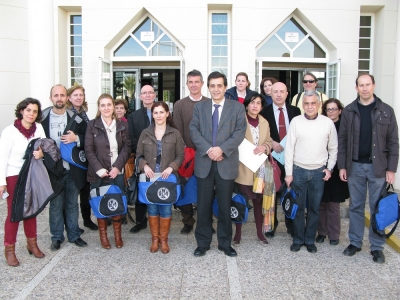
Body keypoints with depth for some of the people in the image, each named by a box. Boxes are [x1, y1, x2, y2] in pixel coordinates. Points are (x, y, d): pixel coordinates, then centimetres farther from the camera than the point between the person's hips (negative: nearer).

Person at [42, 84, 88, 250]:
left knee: (72, 204, 13)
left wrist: (76, 138, -15)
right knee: (56, 204, 9)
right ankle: (57, 237, 23)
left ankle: (74, 235, 26)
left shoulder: (76, 118, 0)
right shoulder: (42, 118, -1)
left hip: (73, 169, 1)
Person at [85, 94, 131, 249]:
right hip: (98, 173, -1)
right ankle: (103, 235, 21)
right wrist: (99, 169, -13)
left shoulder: (122, 124, 5)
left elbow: (126, 147, 0)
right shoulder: (92, 125, 1)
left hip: (117, 172, 1)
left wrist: (117, 166, -12)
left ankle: (117, 234, 21)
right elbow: (88, 149, -3)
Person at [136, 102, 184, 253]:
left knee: (166, 209, 2)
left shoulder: (175, 134, 2)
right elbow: (139, 154, 8)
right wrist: (144, 166, -10)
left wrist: (171, 167, -14)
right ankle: (154, 239, 20)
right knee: (152, 208, 5)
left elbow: (180, 156, 1)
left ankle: (163, 239, 18)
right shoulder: (145, 133, 5)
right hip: (150, 177, 1)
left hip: (168, 177, -1)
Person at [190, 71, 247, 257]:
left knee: (225, 205, 8)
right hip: (204, 163, 1)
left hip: (227, 163, -1)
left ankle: (225, 243, 21)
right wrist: (208, 149, -15)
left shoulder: (237, 107, 5)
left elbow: (240, 132, -5)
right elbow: (194, 131, 0)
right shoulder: (199, 107, 10)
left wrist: (222, 149, -18)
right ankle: (203, 243, 19)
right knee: (203, 205, 6)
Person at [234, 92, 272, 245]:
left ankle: (260, 232, 24)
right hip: (243, 168, -5)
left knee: (259, 200, 12)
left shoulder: (265, 123, 11)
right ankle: (238, 233, 16)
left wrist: (265, 147, -9)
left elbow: (269, 141, 13)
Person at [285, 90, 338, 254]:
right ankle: (298, 239, 22)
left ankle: (310, 240, 24)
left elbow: (333, 148, 8)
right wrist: (288, 173, -5)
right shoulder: (296, 121, -4)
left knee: (314, 208, 9)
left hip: (319, 172, 1)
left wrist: (329, 168, 1)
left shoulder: (328, 123, -1)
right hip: (298, 170, -1)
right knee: (298, 207, 7)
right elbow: (289, 148, -3)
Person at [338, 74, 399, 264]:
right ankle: (355, 242, 23)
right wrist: (342, 166, -1)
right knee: (355, 207, 10)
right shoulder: (349, 111, 3)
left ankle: (377, 247, 17)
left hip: (378, 167, -1)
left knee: (378, 208, 6)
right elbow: (342, 140, 3)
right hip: (355, 166, 1)